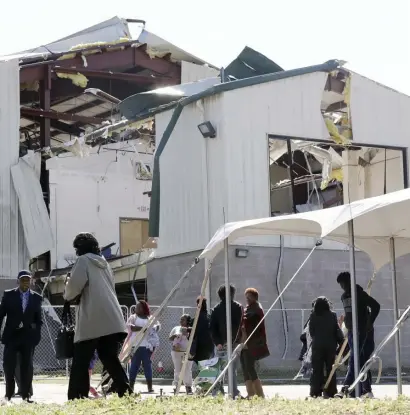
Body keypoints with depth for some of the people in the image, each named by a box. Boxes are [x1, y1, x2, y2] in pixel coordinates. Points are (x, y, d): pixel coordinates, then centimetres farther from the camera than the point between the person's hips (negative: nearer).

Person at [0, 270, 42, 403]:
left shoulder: (36, 298, 6)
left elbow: (38, 319, 11)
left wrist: (37, 334, 0)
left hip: (28, 337, 1)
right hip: (11, 336, -1)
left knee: (27, 366, 1)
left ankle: (25, 395, 5)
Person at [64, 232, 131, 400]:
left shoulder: (84, 260, 1)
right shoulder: (103, 263, 24)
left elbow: (74, 286, -10)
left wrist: (68, 295, 11)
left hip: (92, 320, -7)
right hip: (111, 320, 7)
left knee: (80, 362, -5)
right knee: (110, 358, 10)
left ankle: (76, 398, -11)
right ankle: (126, 393, 3)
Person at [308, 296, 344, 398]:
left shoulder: (313, 316, -3)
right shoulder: (332, 315, -5)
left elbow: (311, 332, 3)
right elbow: (337, 331, -3)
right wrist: (341, 342, 5)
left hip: (317, 346, 0)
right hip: (330, 345, 0)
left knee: (317, 369, 5)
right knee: (330, 369, 7)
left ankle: (315, 392, 1)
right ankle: (329, 391, 5)